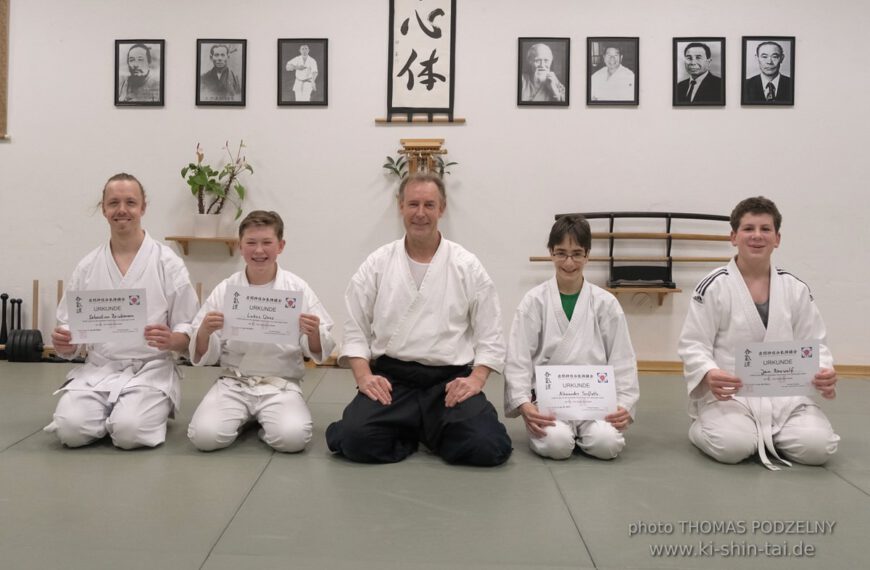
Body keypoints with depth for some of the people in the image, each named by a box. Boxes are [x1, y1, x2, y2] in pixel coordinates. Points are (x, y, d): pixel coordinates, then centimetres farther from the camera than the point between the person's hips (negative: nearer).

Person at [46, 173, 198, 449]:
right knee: (71, 429, -23)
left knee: (130, 432, -27)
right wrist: (64, 343, -12)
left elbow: (188, 336, -2)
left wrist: (170, 340, -24)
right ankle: (110, 413, 9)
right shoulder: (87, 266, 7)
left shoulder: (168, 263, -2)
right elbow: (69, 327, 12)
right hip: (97, 371, 3)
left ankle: (153, 409, 7)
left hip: (150, 371, -2)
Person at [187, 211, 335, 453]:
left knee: (293, 438, -28)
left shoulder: (298, 289, -2)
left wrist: (313, 334, -22)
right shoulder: (225, 290, 0)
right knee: (205, 436, -22)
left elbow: (318, 351, 1)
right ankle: (243, 418, 11)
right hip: (234, 382, 1)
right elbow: (204, 356, 3)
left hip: (281, 384, -1)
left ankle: (265, 422, 7)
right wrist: (205, 332, -19)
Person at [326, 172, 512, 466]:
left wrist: (476, 378, -9)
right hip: (390, 378, 0)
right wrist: (363, 376, -9)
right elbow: (356, 329, 7)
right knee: (355, 439, -25)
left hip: (450, 381, 0)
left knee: (487, 447, -23)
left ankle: (429, 428, 8)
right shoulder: (377, 264, 6)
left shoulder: (467, 266, 4)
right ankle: (415, 429, 6)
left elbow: (490, 334, 6)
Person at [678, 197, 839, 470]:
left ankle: (765, 435, 14)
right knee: (732, 446, -29)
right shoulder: (713, 286, -7)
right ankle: (706, 427, 8)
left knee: (817, 446, -18)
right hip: (728, 393, -4)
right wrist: (709, 375, -29)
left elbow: (813, 343, 8)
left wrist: (825, 373, -14)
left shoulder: (796, 289, 5)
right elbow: (693, 345, -8)